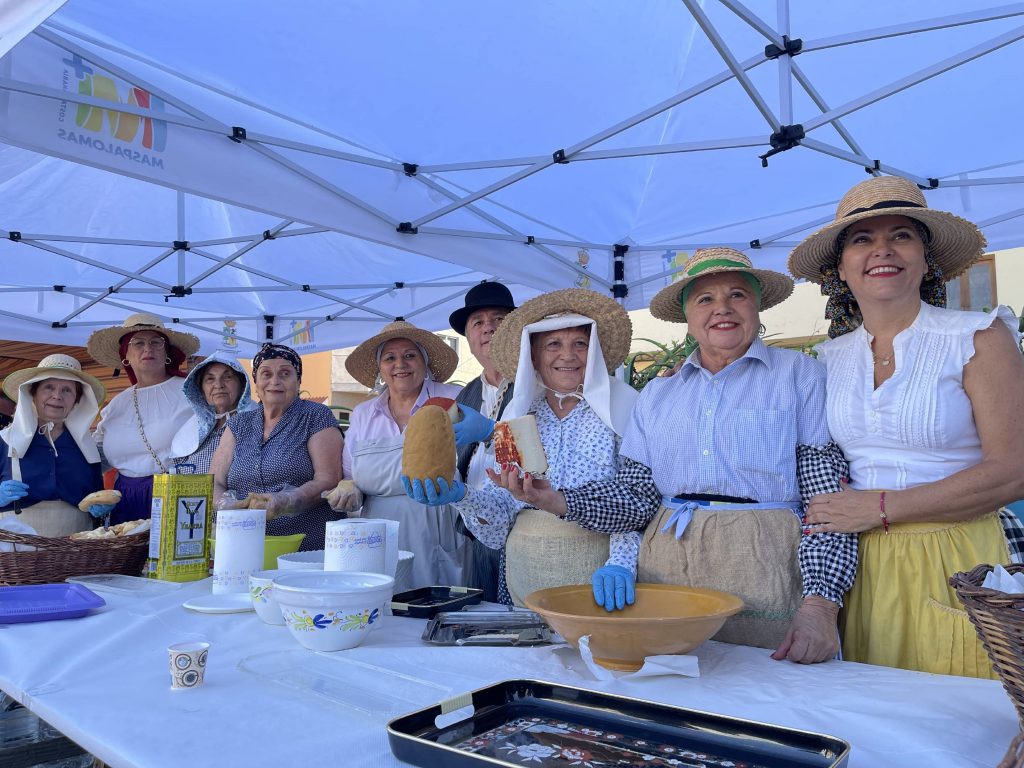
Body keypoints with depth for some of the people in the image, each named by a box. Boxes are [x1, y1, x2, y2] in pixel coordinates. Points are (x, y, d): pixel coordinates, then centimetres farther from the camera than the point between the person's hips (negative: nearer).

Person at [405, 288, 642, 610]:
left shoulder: (620, 410, -3)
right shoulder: (519, 414, 8)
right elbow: (501, 508, 6)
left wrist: (620, 563, -25)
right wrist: (461, 496, -13)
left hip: (595, 577, -3)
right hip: (522, 574, 3)